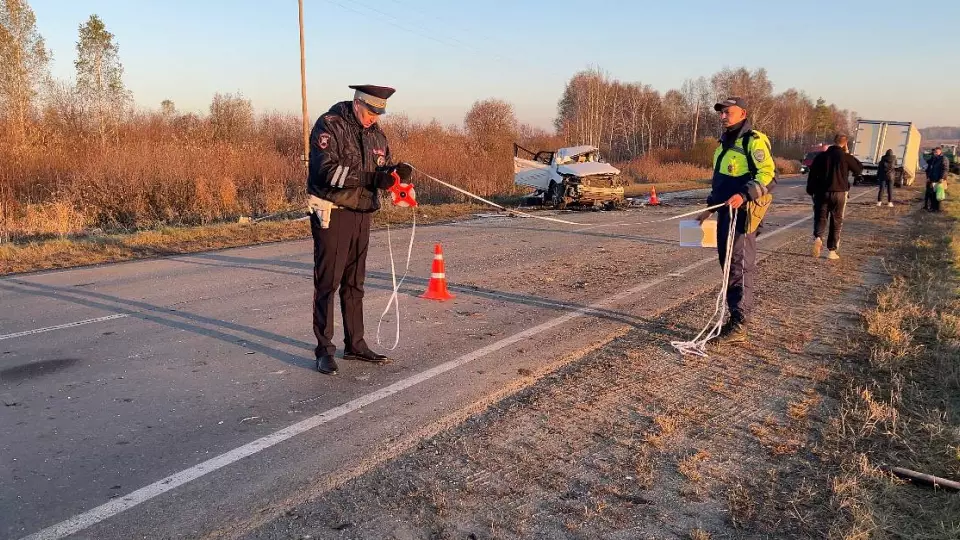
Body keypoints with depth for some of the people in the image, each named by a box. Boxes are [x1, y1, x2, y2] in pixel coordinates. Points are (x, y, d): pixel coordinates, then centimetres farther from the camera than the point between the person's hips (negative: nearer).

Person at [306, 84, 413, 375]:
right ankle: (325, 350, 3)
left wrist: (398, 171, -10)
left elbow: (384, 165, 14)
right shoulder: (329, 125, -11)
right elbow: (327, 170, -23)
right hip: (332, 215, -7)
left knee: (354, 284, 13)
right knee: (327, 283, -4)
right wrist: (372, 179, -30)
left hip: (362, 215, 7)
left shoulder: (375, 133, 11)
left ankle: (355, 344, 22)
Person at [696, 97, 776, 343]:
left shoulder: (754, 141, -9)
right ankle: (734, 317, 22)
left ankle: (739, 325, -4)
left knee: (740, 267, -8)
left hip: (743, 212, -9)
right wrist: (709, 208, 25)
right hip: (725, 211, 9)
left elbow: (768, 174, -17)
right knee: (728, 265, 13)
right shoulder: (725, 142, 20)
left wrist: (744, 195, -29)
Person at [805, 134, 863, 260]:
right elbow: (859, 170, 6)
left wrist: (810, 190, 11)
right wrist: (848, 154, 9)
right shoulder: (845, 157, -6)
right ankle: (832, 250, 7)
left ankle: (817, 237, -21)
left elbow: (812, 174, 2)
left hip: (822, 192, 2)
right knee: (836, 222, 7)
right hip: (839, 193, -1)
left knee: (820, 217, 9)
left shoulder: (821, 156, 2)